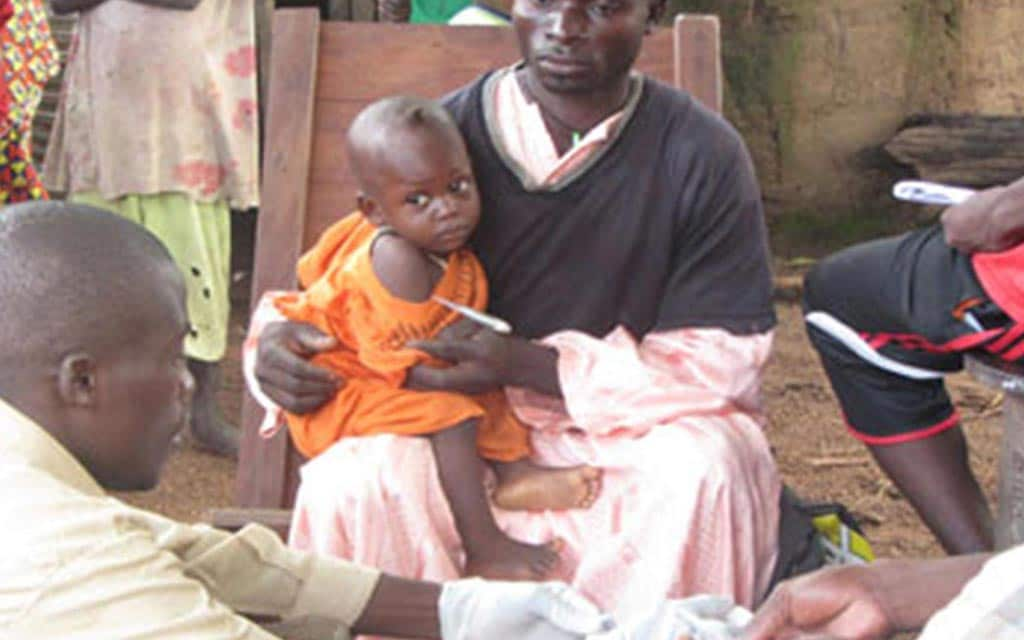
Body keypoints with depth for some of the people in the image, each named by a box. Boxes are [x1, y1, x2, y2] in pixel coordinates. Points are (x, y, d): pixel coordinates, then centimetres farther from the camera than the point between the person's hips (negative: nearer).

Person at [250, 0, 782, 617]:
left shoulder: (702, 154, -7)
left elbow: (720, 362, -11)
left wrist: (532, 366, -21)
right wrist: (278, 335, -16)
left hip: (632, 437, -1)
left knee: (703, 468, -33)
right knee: (345, 481, -27)